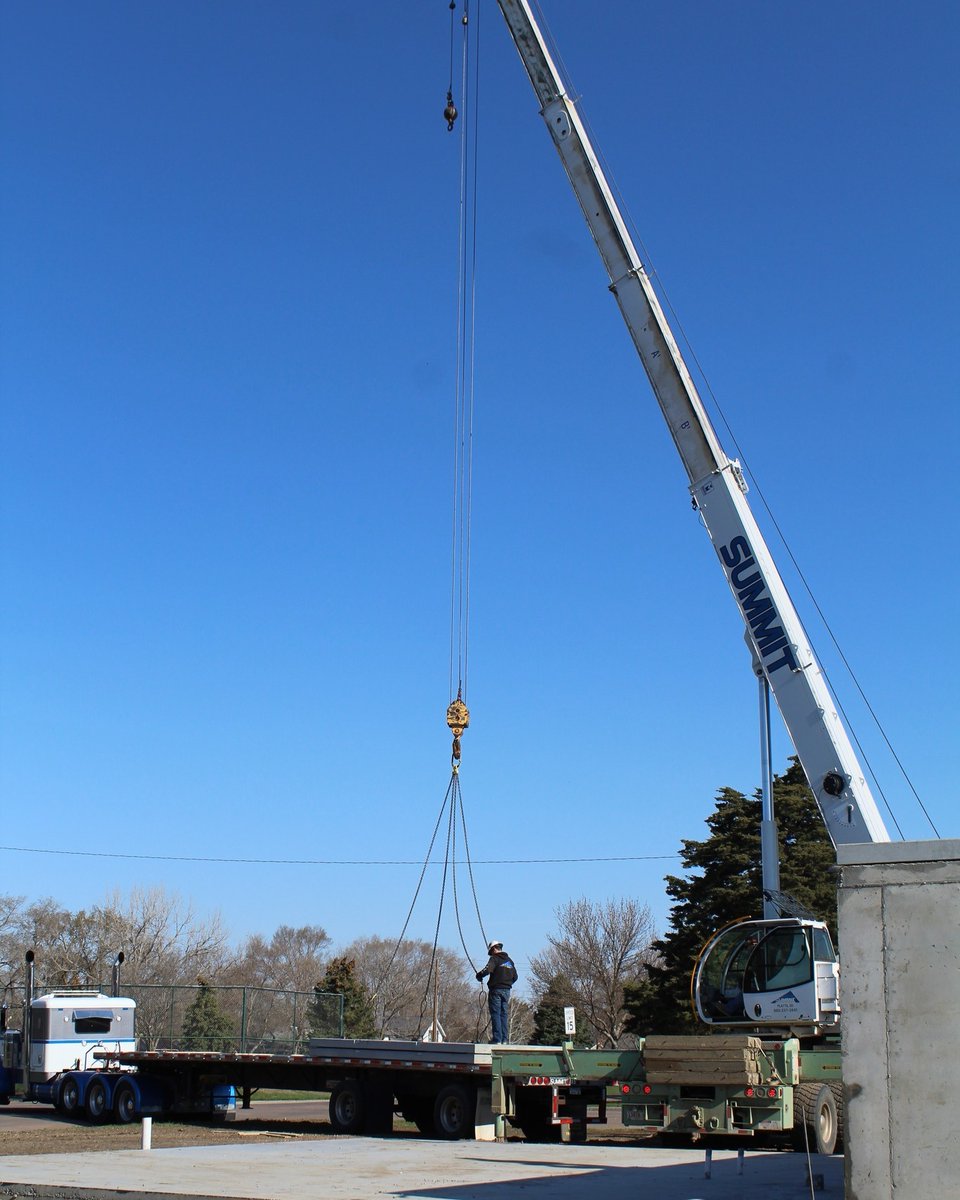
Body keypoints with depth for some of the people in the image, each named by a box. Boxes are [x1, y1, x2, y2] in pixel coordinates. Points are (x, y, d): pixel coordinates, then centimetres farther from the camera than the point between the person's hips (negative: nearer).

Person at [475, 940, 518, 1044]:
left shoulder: (495, 958, -6)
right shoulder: (509, 960, 15)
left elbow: (487, 970, -23)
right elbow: (515, 977, 19)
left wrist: (479, 976, -6)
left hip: (496, 989, -6)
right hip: (507, 990, 6)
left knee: (496, 1014, -5)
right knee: (504, 1015, 9)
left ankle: (497, 1039, -10)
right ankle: (505, 1039, 5)